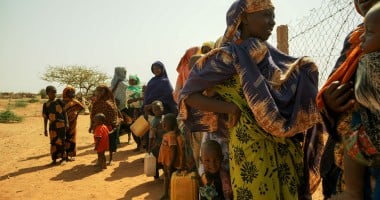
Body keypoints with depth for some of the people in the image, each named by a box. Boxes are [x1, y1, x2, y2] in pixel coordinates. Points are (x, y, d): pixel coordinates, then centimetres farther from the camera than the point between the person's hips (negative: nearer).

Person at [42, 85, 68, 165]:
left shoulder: (59, 101, 3)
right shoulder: (46, 104, 6)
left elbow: (64, 112, 3)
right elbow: (45, 118, 9)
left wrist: (67, 123, -5)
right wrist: (45, 129, 8)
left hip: (61, 125, -1)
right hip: (52, 125, 1)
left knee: (61, 141, 0)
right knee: (53, 142, 4)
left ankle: (63, 158, 11)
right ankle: (54, 158, 14)